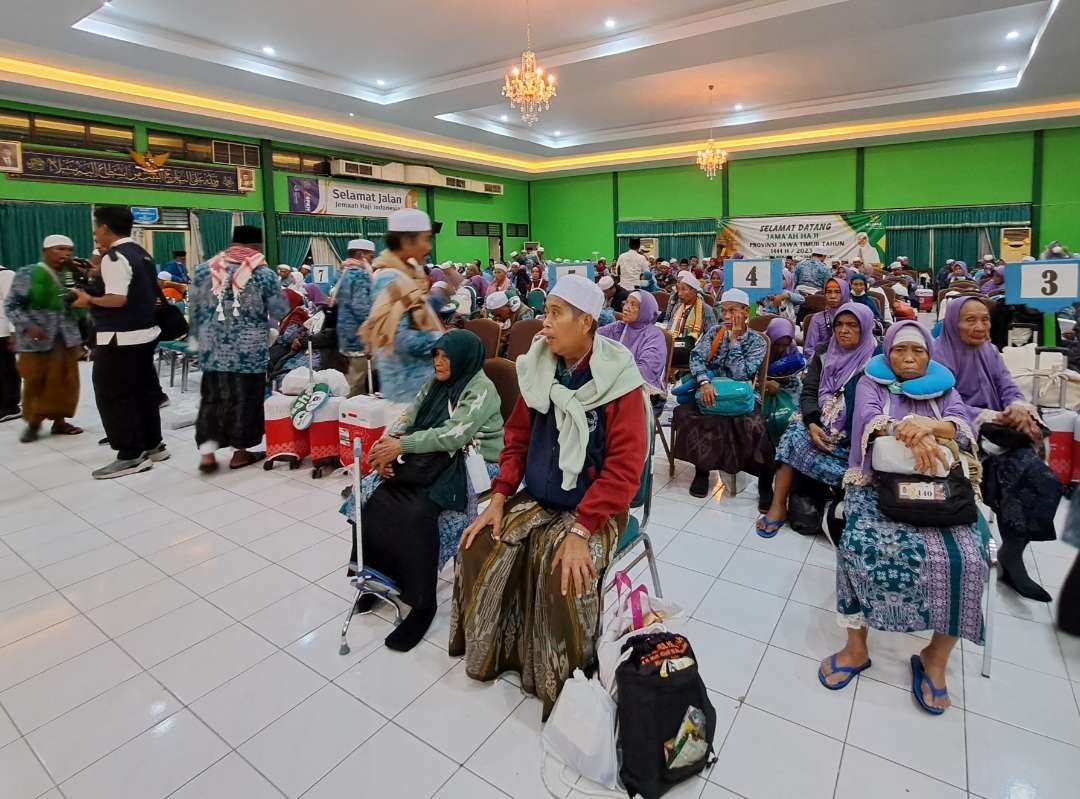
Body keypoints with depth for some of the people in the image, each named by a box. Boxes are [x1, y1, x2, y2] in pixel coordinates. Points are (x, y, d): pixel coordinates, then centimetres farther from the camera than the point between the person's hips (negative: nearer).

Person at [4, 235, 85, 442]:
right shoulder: (27, 274, -4)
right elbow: (11, 305, -6)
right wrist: (27, 326, -18)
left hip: (66, 339, 4)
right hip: (36, 340, -3)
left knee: (63, 382, 6)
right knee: (35, 382, 5)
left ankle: (59, 421, 18)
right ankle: (33, 423, 19)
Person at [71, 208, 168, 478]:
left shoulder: (114, 258, -15)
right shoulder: (142, 254, 13)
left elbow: (118, 299, -24)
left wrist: (89, 300, -8)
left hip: (120, 339, -9)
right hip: (146, 332, 9)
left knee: (113, 396, -1)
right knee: (144, 390, 15)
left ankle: (131, 456, 2)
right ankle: (152, 445, 23)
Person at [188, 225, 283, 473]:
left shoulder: (204, 269, 5)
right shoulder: (263, 274, -6)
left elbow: (194, 308, 9)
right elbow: (280, 311, 2)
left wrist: (198, 336, 22)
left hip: (212, 349, 4)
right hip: (250, 351, -3)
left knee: (212, 398, 13)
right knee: (244, 400, 7)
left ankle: (207, 452, 8)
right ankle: (240, 452, 16)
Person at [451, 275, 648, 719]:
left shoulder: (618, 382, -17)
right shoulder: (539, 369, 0)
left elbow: (624, 467, -21)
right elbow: (517, 438, 8)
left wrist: (581, 530, -27)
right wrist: (499, 498, -4)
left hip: (594, 507, -5)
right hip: (538, 498, 6)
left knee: (564, 577, -28)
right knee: (479, 548, -11)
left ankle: (564, 683, 2)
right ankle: (491, 651, 14)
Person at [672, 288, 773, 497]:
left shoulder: (757, 342, 0)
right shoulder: (714, 332, 7)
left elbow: (740, 374, -15)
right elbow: (696, 357, -9)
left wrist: (735, 339, -12)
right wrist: (704, 382, -27)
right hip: (710, 393, 2)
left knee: (753, 425, -33)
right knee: (684, 414, -29)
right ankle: (702, 467, -10)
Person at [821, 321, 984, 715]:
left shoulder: (944, 387, 17)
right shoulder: (871, 383, 11)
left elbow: (964, 428, 0)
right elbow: (870, 420, -9)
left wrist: (931, 425, -24)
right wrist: (911, 434, -30)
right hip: (879, 485, -2)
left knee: (964, 557, -26)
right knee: (863, 545, -31)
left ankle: (936, 657, -7)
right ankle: (857, 645, -14)